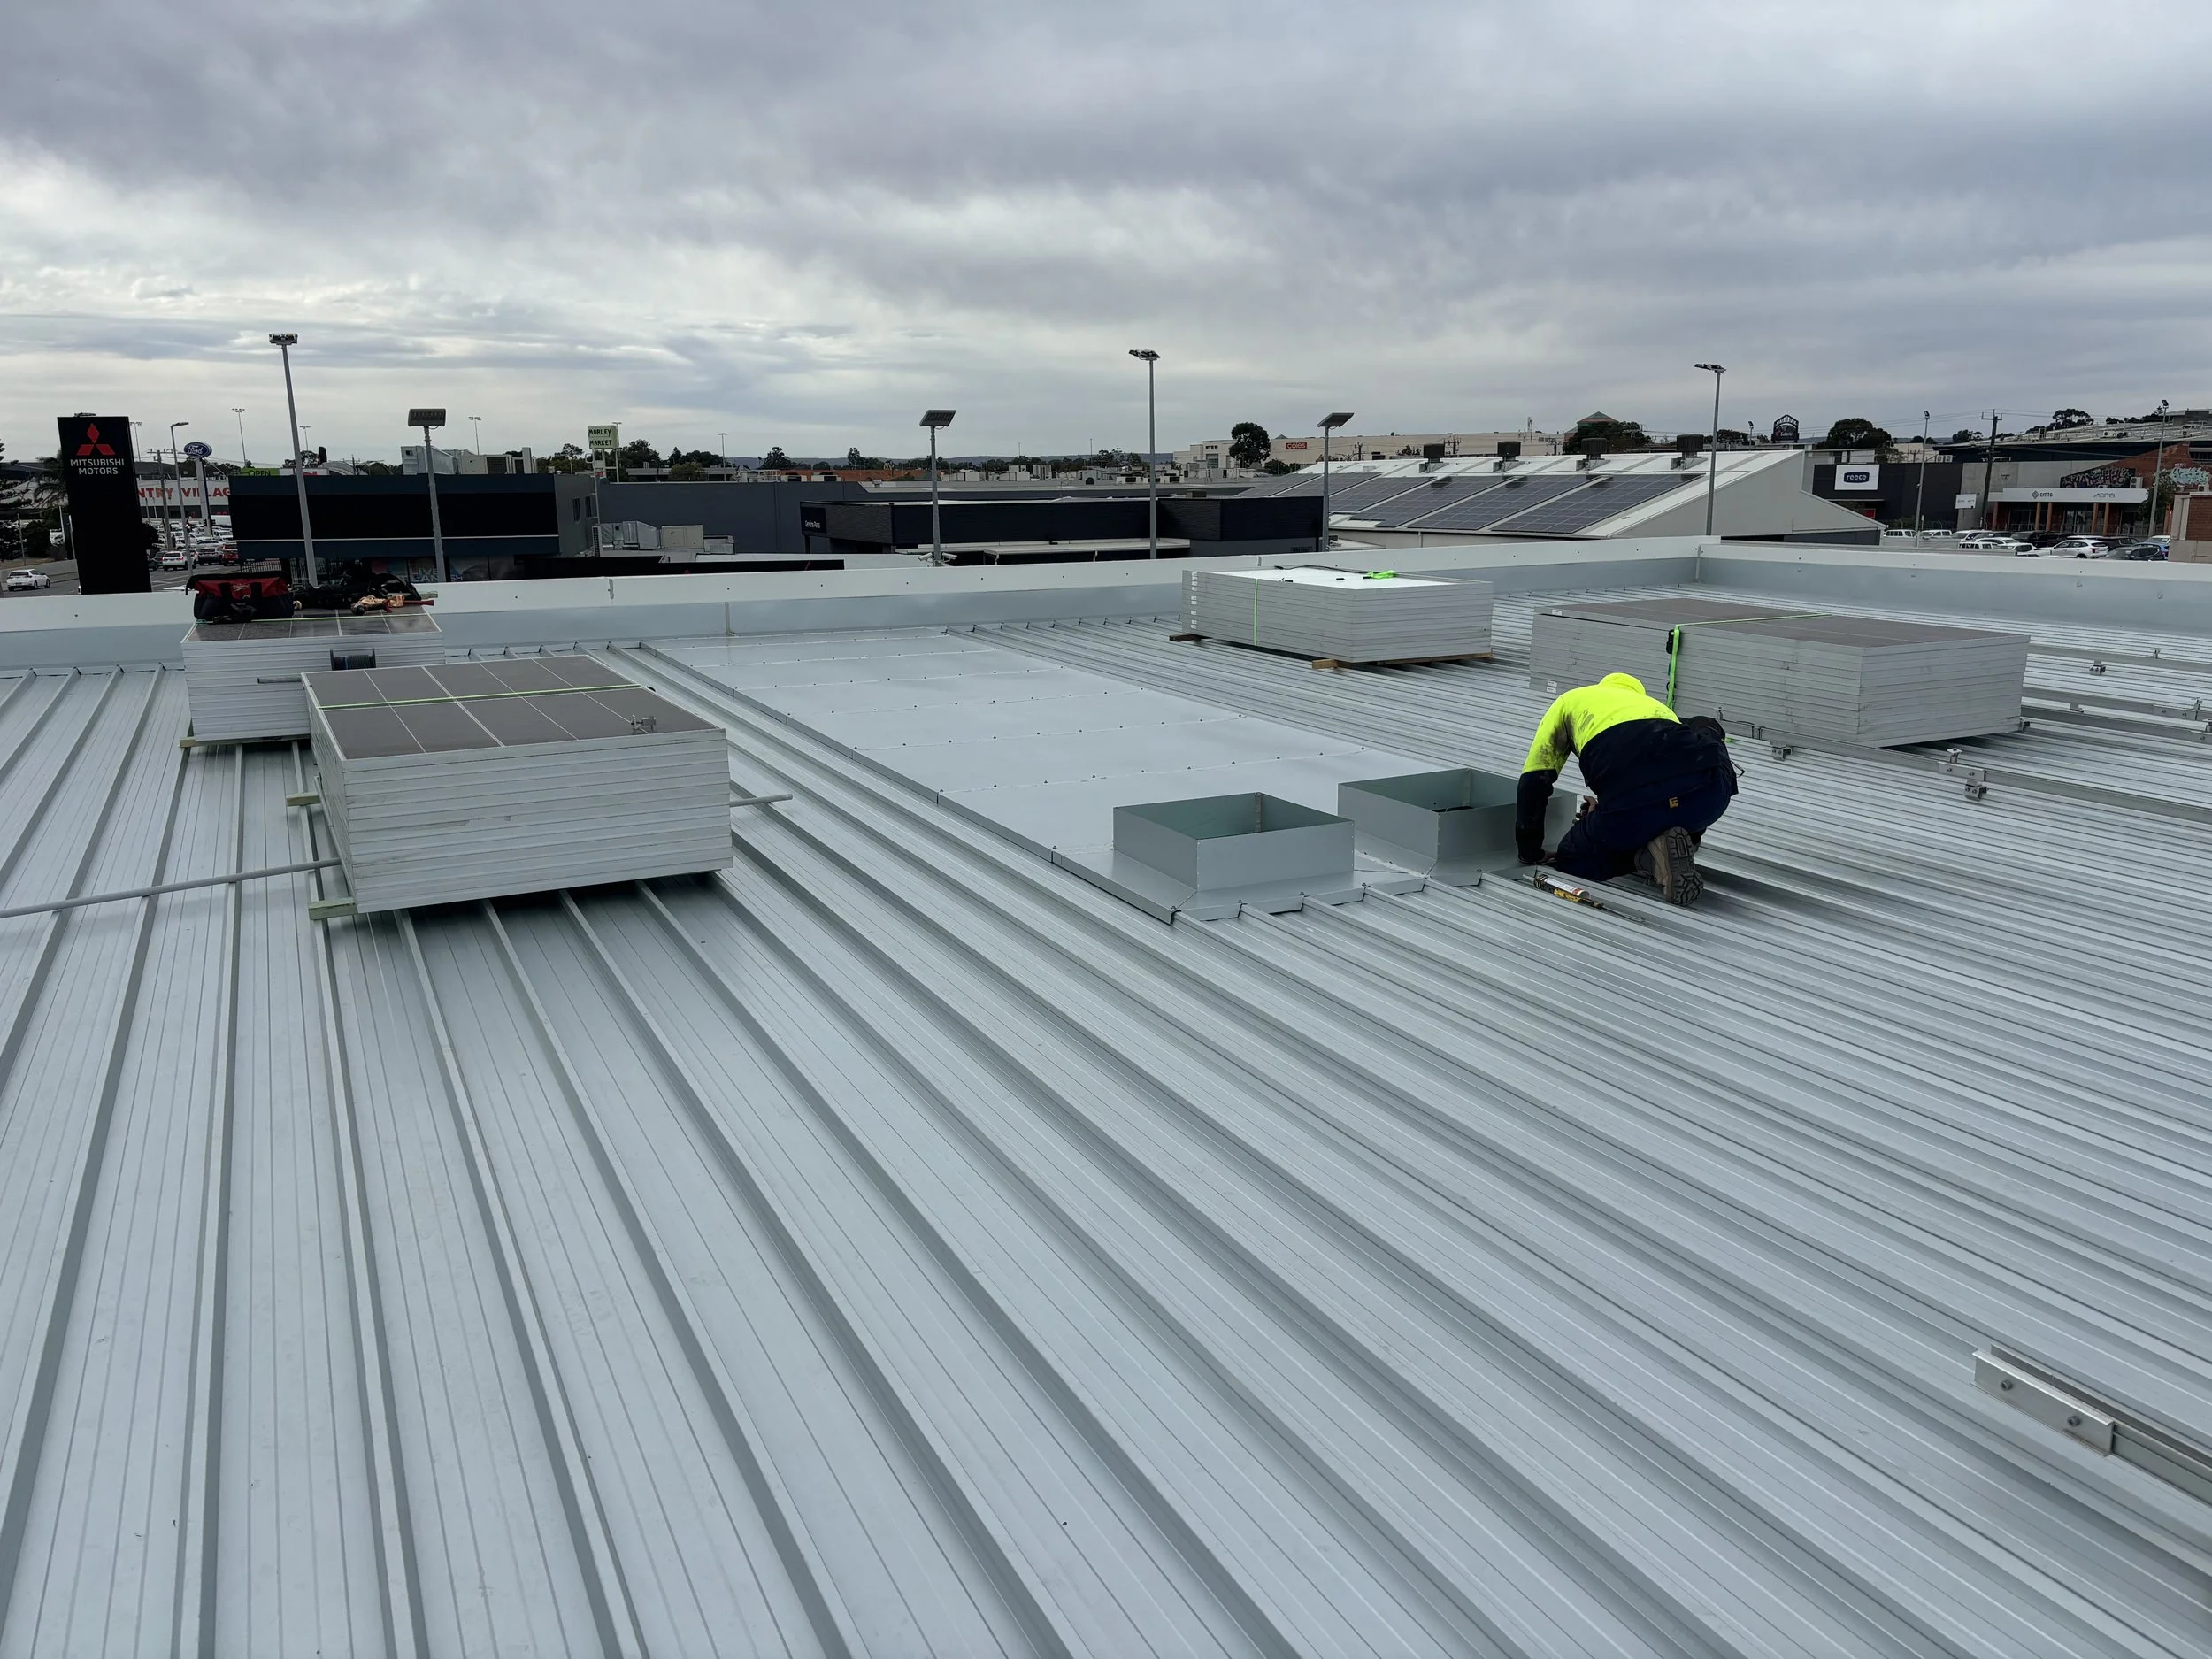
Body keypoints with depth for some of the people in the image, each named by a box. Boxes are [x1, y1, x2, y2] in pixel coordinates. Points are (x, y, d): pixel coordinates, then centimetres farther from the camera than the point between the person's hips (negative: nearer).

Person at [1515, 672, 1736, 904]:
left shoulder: (1570, 701, 34)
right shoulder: (1658, 705, 43)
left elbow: (1534, 781, 27)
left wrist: (1531, 854, 36)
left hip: (1635, 801, -3)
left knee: (1572, 862, 25)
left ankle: (1652, 857, -1)